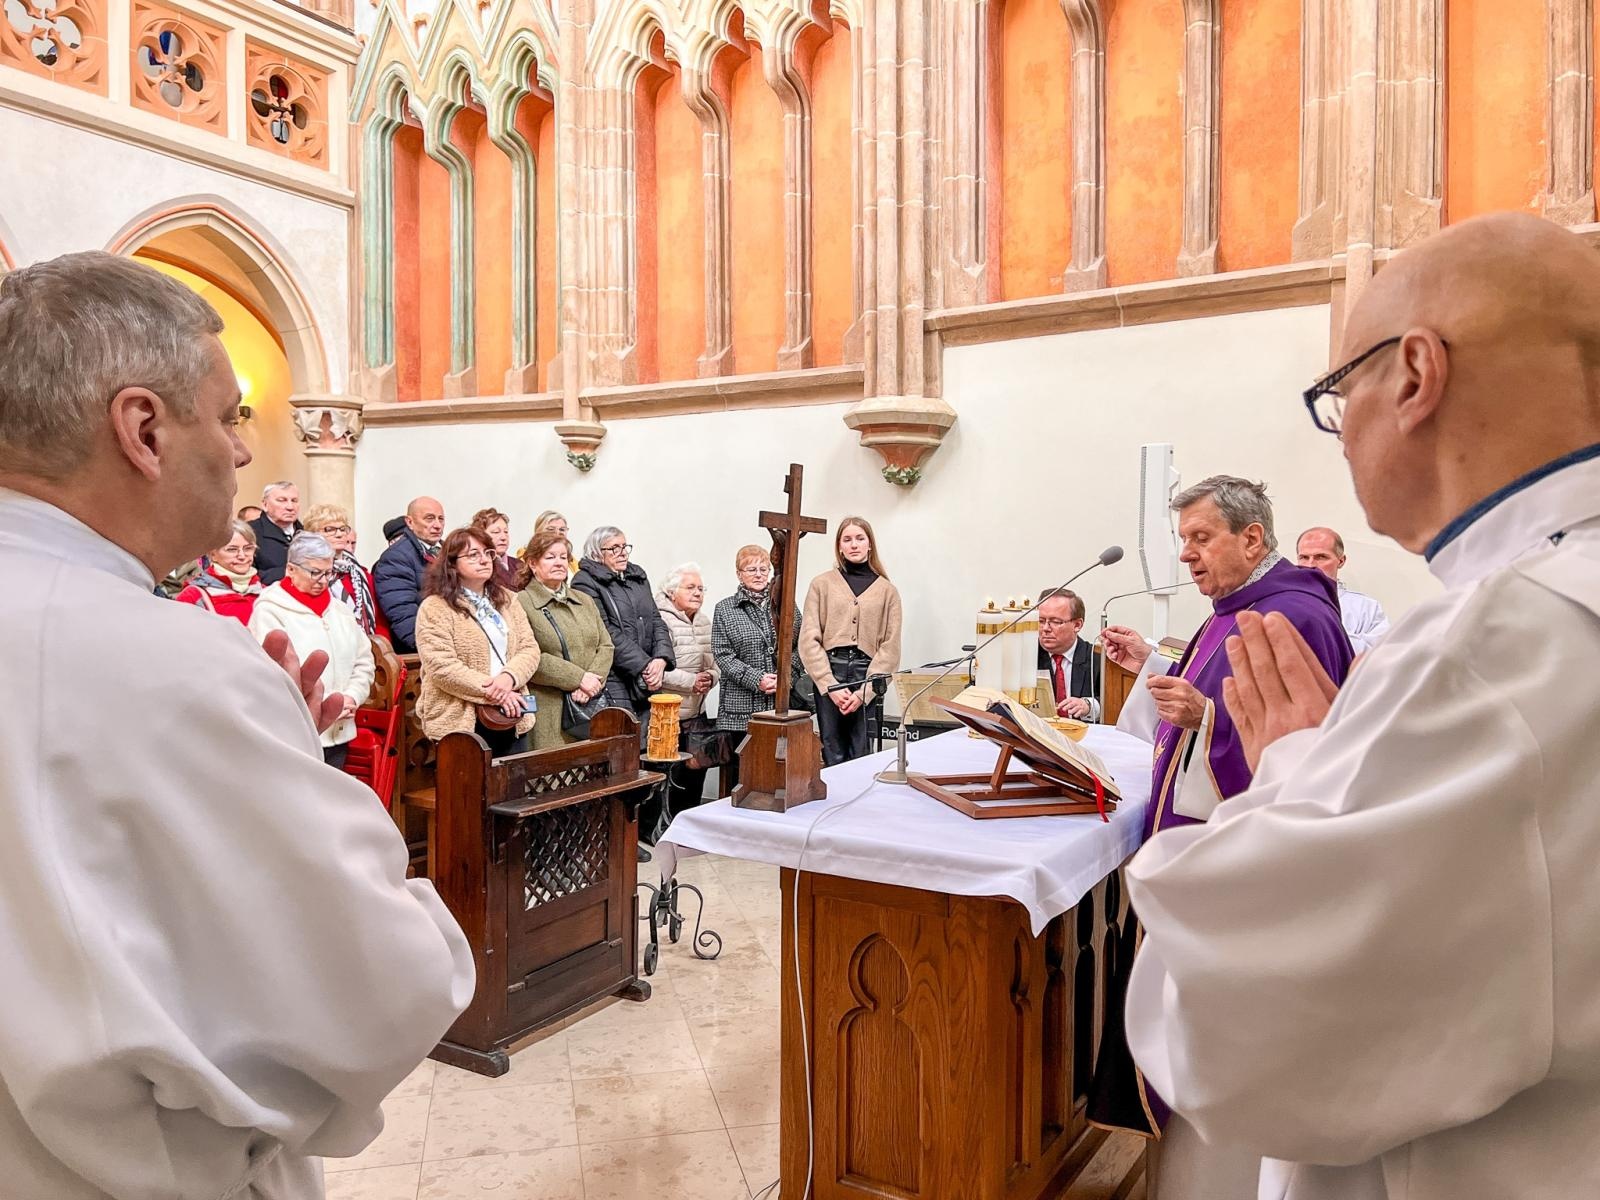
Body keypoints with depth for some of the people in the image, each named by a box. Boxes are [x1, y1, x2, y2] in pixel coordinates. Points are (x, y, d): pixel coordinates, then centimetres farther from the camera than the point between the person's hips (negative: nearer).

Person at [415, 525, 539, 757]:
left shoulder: (506, 600, 13)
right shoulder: (434, 608, -5)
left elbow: (530, 648, 6)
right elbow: (442, 668, -15)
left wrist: (508, 677, -14)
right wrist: (491, 692, -17)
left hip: (511, 715, 6)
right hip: (462, 720, -5)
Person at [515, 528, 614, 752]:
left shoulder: (584, 601, 19)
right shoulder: (521, 603, -4)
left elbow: (606, 646, 12)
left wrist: (593, 679, -7)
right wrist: (579, 678, -15)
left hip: (592, 706, 6)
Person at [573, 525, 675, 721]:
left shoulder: (638, 577, 20)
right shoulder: (585, 582, -2)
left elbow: (656, 621, 15)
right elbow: (607, 633, -10)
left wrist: (661, 659, -4)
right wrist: (644, 666, -14)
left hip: (648, 683, 6)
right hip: (614, 683, -6)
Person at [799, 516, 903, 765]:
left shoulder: (887, 590, 9)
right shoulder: (822, 584, 7)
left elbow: (890, 646, 3)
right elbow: (809, 639, 1)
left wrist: (864, 692, -8)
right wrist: (831, 686, -9)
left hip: (867, 674, 0)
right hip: (828, 674, 0)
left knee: (860, 754, 1)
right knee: (833, 754, 1)